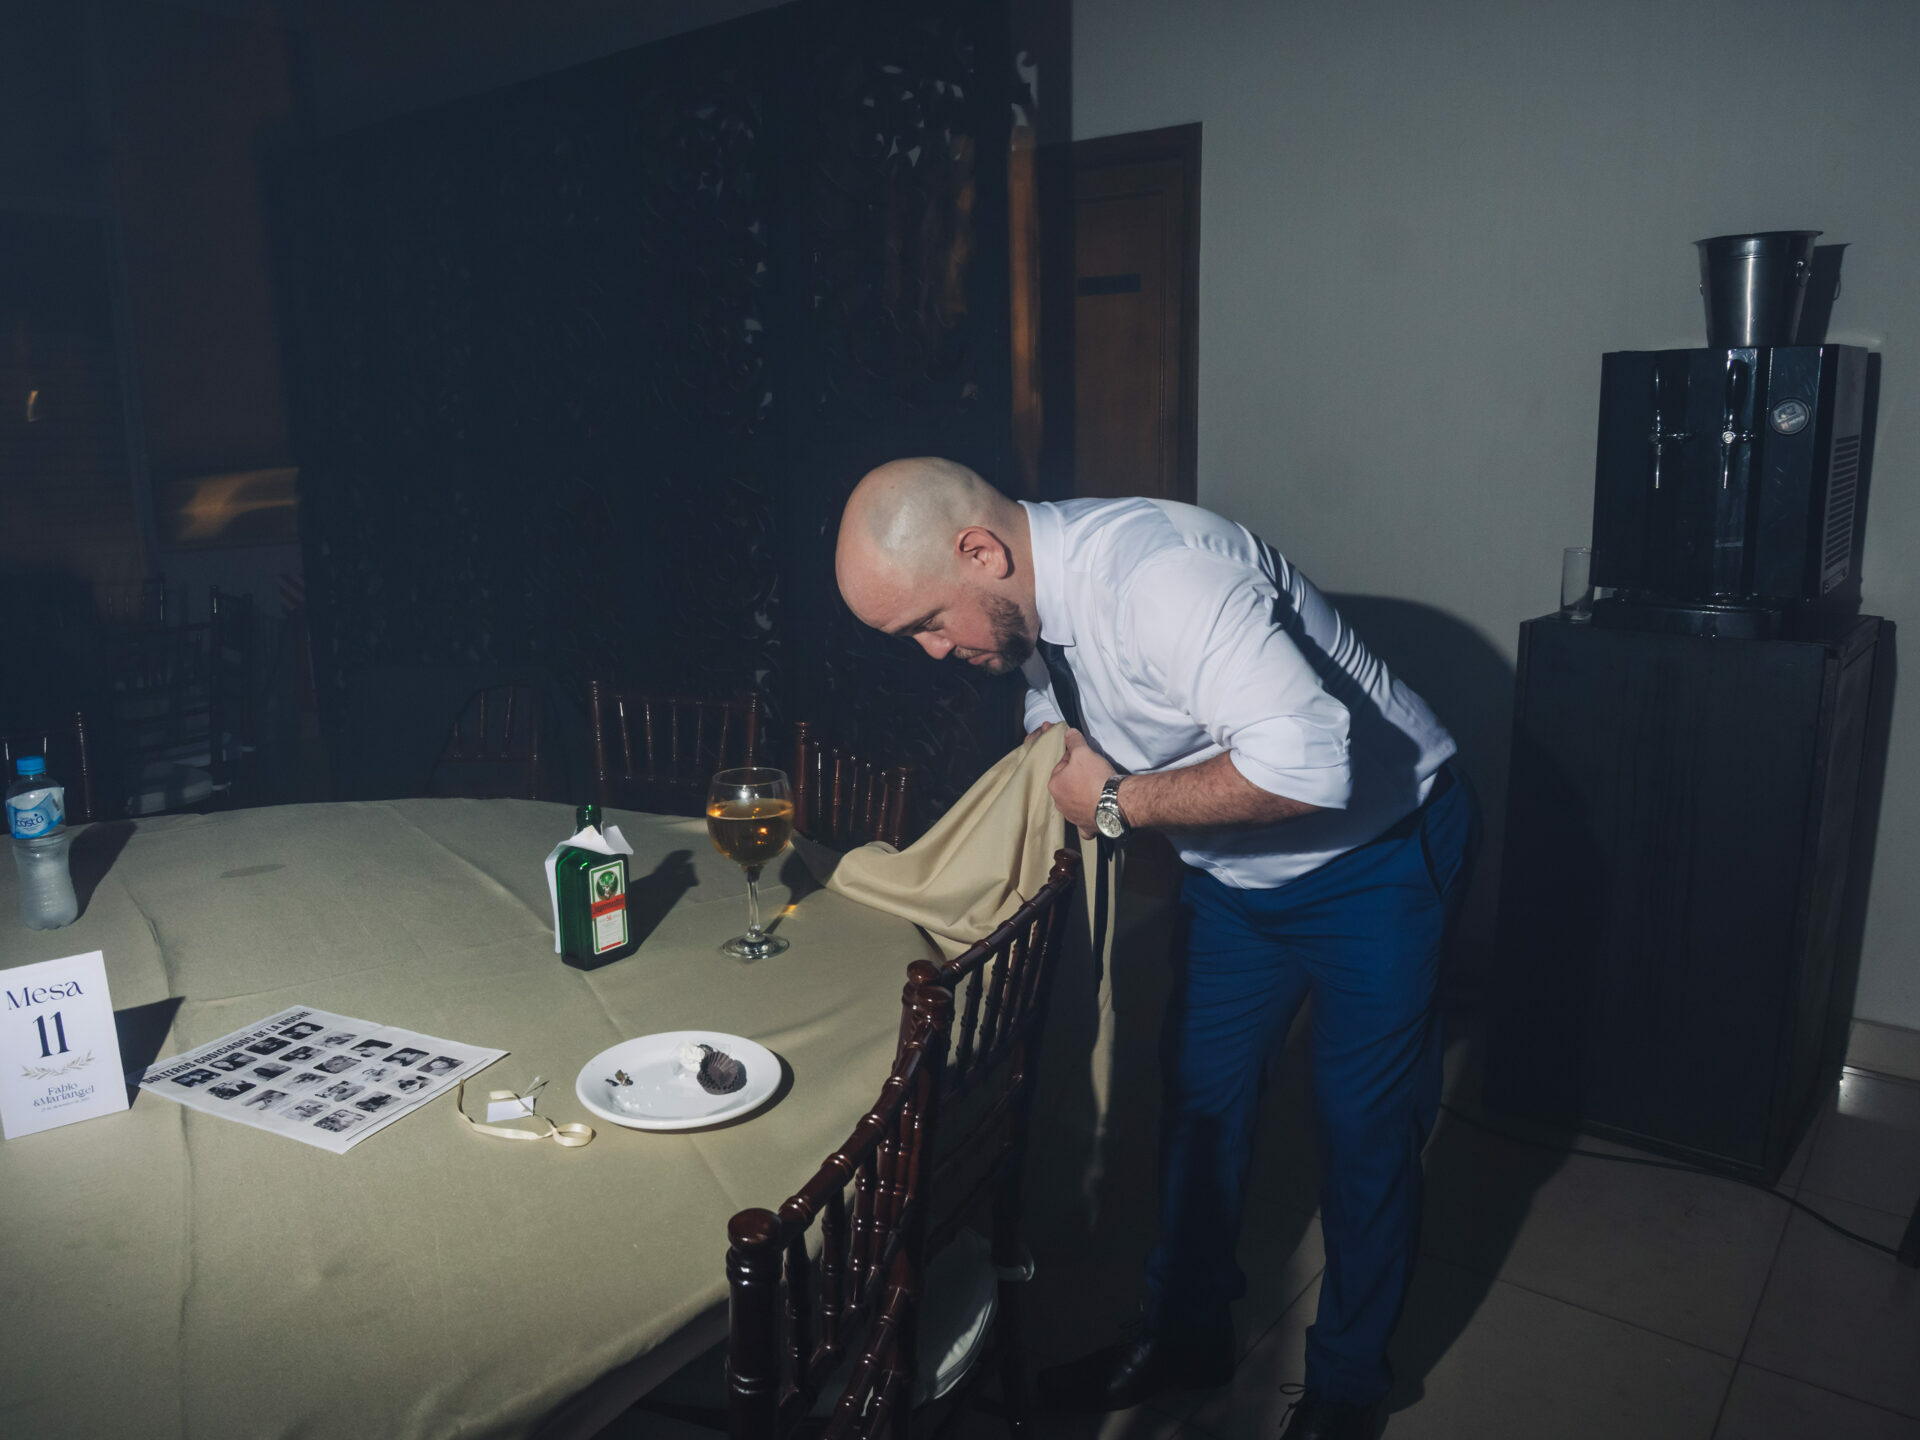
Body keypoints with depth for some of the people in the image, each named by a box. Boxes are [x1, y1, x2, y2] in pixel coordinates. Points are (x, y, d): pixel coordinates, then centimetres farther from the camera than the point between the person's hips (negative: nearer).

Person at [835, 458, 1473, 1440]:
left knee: (1363, 1125, 4)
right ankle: (1188, 1332, 34)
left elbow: (1307, 764, -41)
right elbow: (1054, 705, 14)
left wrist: (1119, 802, -30)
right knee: (1199, 1095, 14)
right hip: (1236, 873, 8)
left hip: (1373, 853, -7)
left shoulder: (1160, 573, -35)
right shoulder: (1029, 593, -7)